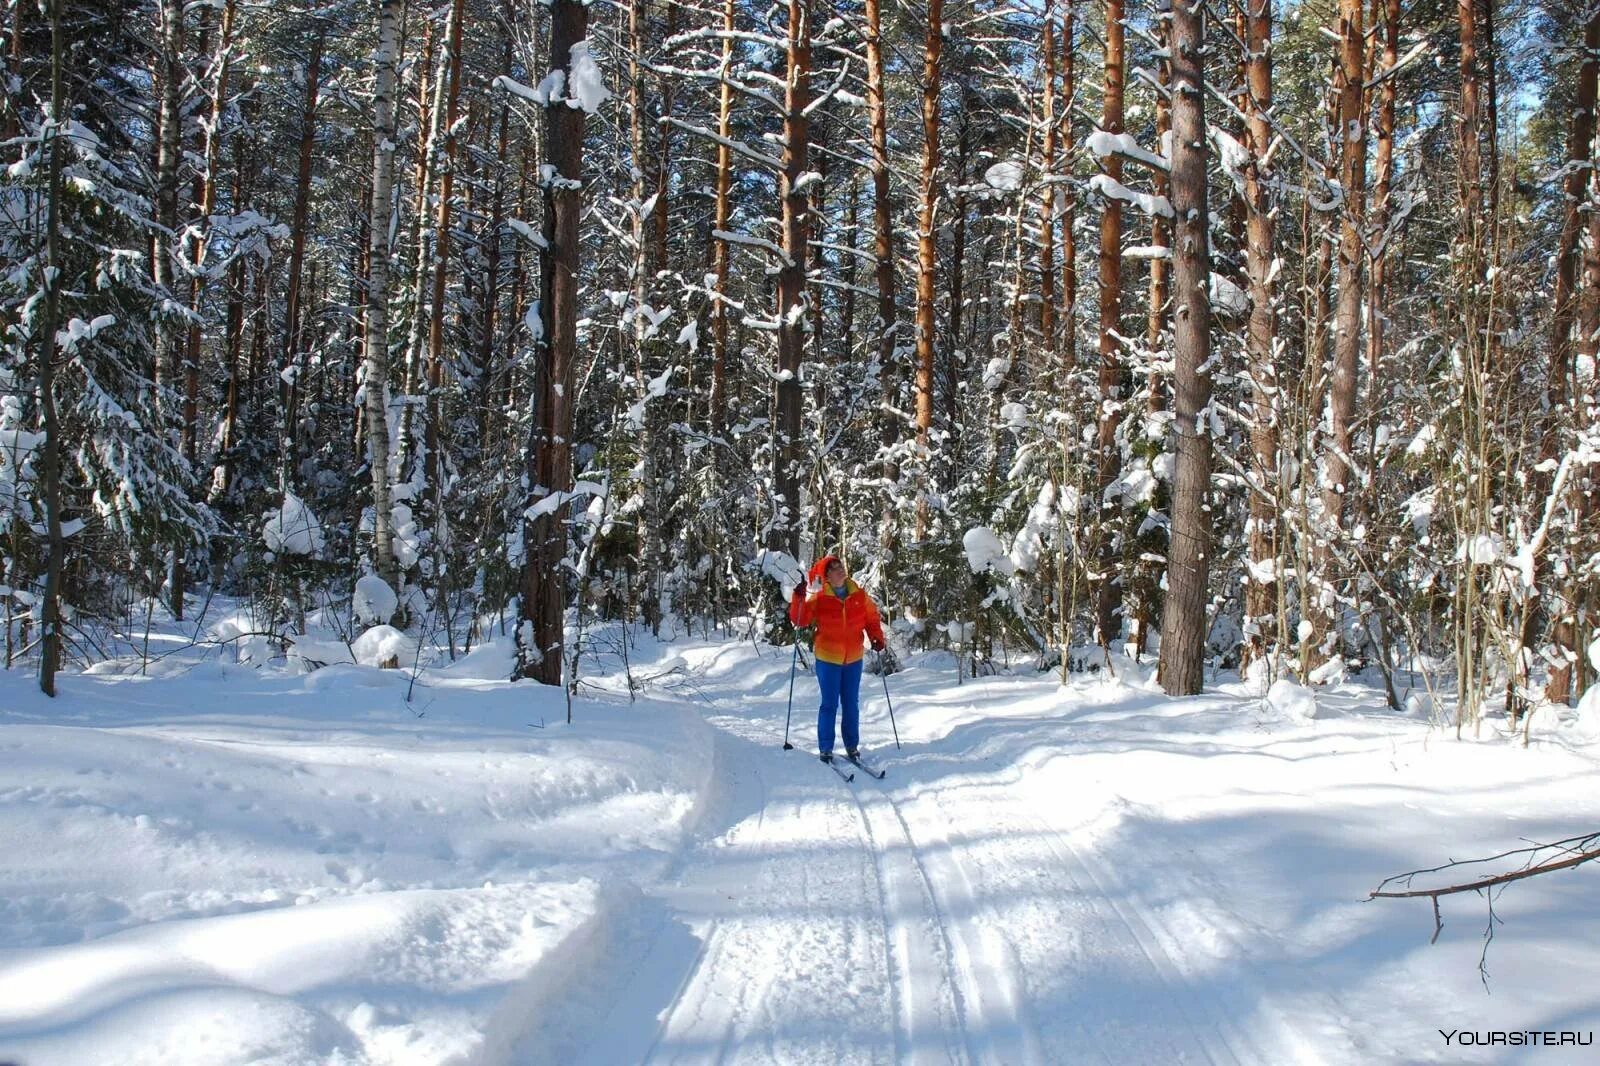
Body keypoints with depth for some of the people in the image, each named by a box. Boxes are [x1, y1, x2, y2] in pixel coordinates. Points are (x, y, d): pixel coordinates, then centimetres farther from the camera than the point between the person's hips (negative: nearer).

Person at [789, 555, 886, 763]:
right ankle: (826, 749, 8)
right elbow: (800, 620, -9)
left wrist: (877, 637, -3)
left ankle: (852, 746, 22)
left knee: (852, 704, 11)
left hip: (853, 659, 3)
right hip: (827, 658, -3)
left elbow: (871, 617, 11)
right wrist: (799, 600, -24)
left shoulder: (859, 594, 2)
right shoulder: (819, 598, -7)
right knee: (829, 705, -1)